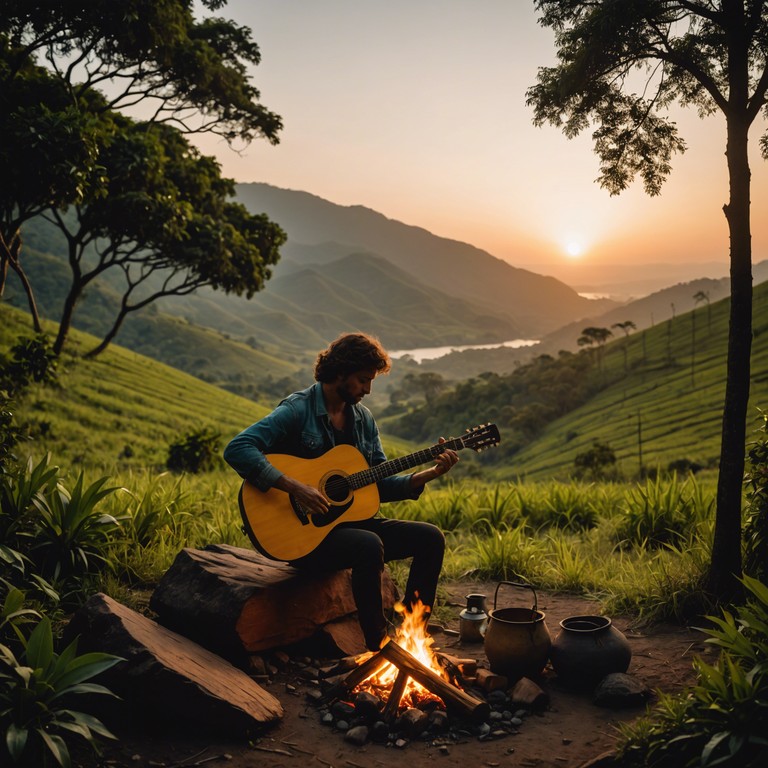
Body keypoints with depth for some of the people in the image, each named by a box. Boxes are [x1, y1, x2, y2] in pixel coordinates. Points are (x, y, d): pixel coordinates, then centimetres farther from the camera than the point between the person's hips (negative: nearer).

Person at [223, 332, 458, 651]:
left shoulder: (363, 418, 10)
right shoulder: (297, 410, -12)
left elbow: (380, 485, 11)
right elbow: (237, 449, -25)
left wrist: (430, 474, -4)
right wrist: (295, 487, -29)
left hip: (352, 520, 8)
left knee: (430, 538, -6)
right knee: (369, 546, -35)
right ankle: (378, 646, -19)